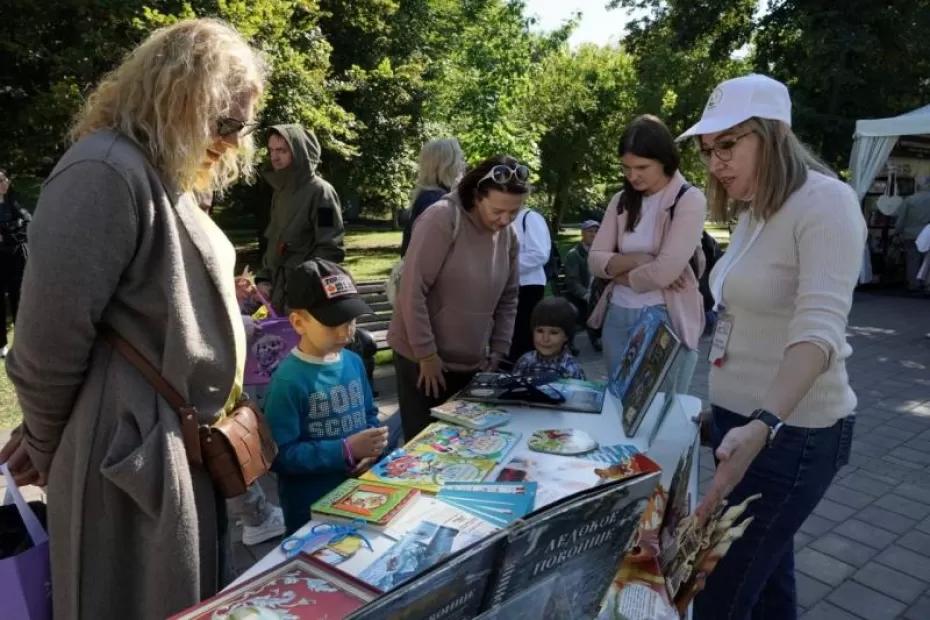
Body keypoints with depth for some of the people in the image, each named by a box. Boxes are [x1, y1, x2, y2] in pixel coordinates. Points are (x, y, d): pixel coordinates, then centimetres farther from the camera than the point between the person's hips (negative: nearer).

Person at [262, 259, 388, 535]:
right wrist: (345, 450, -27)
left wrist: (373, 446, -10)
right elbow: (281, 455, -25)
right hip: (310, 510, -7)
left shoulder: (353, 362, -2)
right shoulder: (288, 380, -23)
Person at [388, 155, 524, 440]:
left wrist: (497, 354, 6)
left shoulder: (508, 235, 2)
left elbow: (508, 299, 10)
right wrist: (426, 354, -16)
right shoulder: (442, 219, -18)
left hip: (471, 363, 6)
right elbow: (413, 290, -19)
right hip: (422, 359, -5)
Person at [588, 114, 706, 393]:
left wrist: (619, 273, -4)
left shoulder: (689, 200, -9)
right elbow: (595, 261, 1)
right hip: (618, 317, 6)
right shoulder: (622, 201, 9)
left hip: (666, 319, -5)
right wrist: (639, 259, -14)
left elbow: (665, 272, -19)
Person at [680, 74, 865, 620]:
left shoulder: (825, 201, -16)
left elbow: (819, 327, -29)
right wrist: (745, 423, 15)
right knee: (766, 576, 20)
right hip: (742, 418, 8)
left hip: (791, 431, -8)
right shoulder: (755, 212, 11)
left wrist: (764, 425, -43)